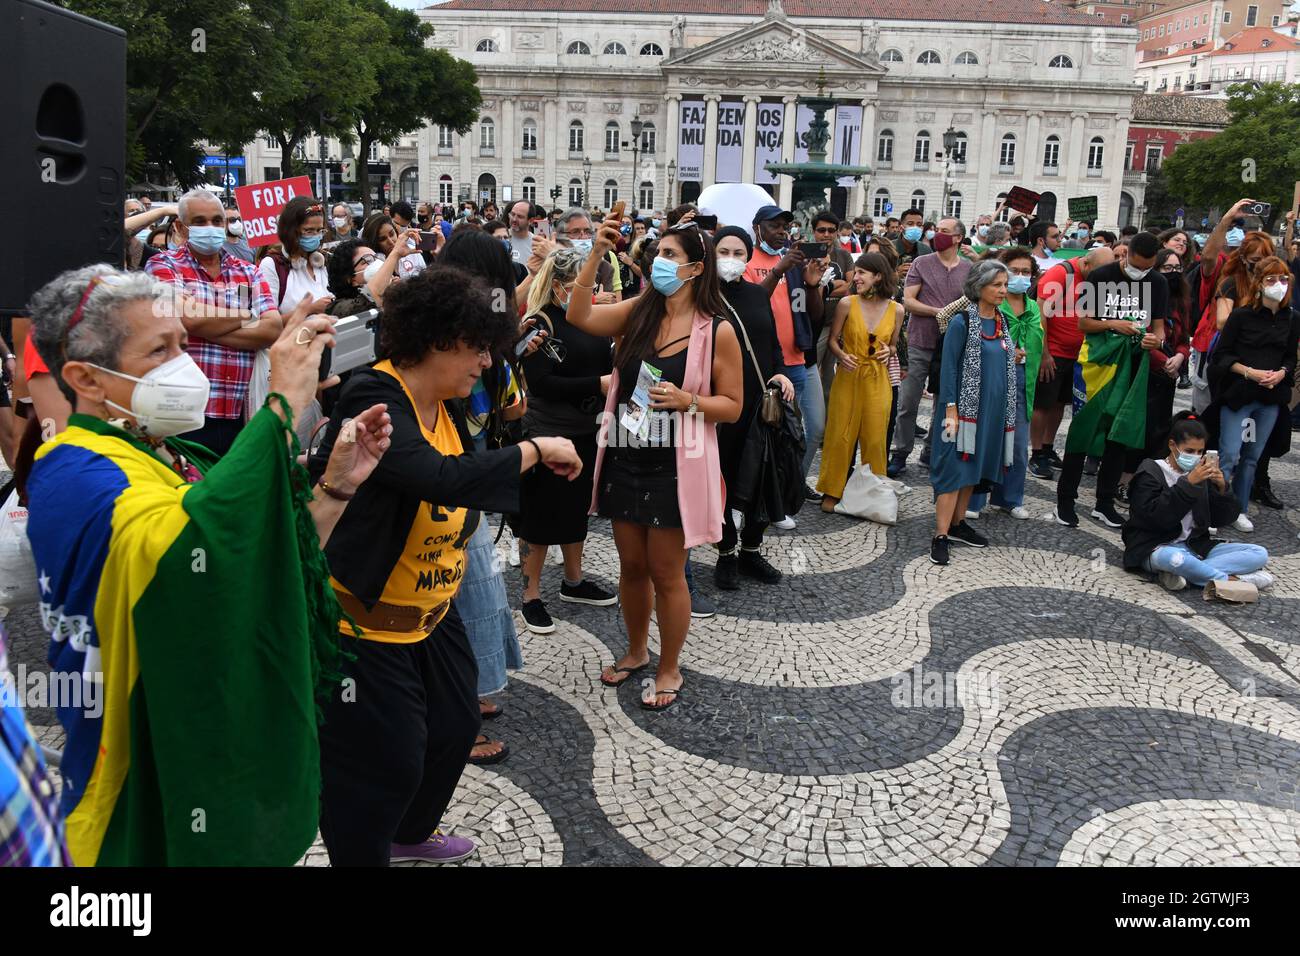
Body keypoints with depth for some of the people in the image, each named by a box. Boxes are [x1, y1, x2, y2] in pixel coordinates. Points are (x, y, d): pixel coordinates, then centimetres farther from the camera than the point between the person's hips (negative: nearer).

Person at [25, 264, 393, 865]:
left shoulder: (173, 456, 6)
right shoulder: (74, 476, -22)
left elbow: (272, 577, 7)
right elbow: (191, 543, -44)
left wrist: (336, 485, -5)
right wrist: (286, 401, -38)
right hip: (153, 793, -8)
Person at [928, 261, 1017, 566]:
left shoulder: (1002, 322, 10)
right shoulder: (962, 322, -11)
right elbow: (948, 367, -13)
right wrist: (951, 410, -18)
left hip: (993, 409, 7)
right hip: (964, 406, -7)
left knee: (975, 468, 13)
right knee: (954, 469, -8)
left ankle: (957, 523, 24)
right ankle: (941, 536, -5)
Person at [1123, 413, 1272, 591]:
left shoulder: (1201, 475, 12)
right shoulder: (1150, 473, -4)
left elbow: (1222, 519, 9)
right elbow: (1157, 517, -19)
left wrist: (1222, 488, -8)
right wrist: (1188, 484, -22)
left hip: (1195, 547, 7)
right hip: (1157, 549, -6)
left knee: (1259, 554, -10)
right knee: (1175, 558, -42)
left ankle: (1184, 573, -25)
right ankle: (1231, 580, -21)